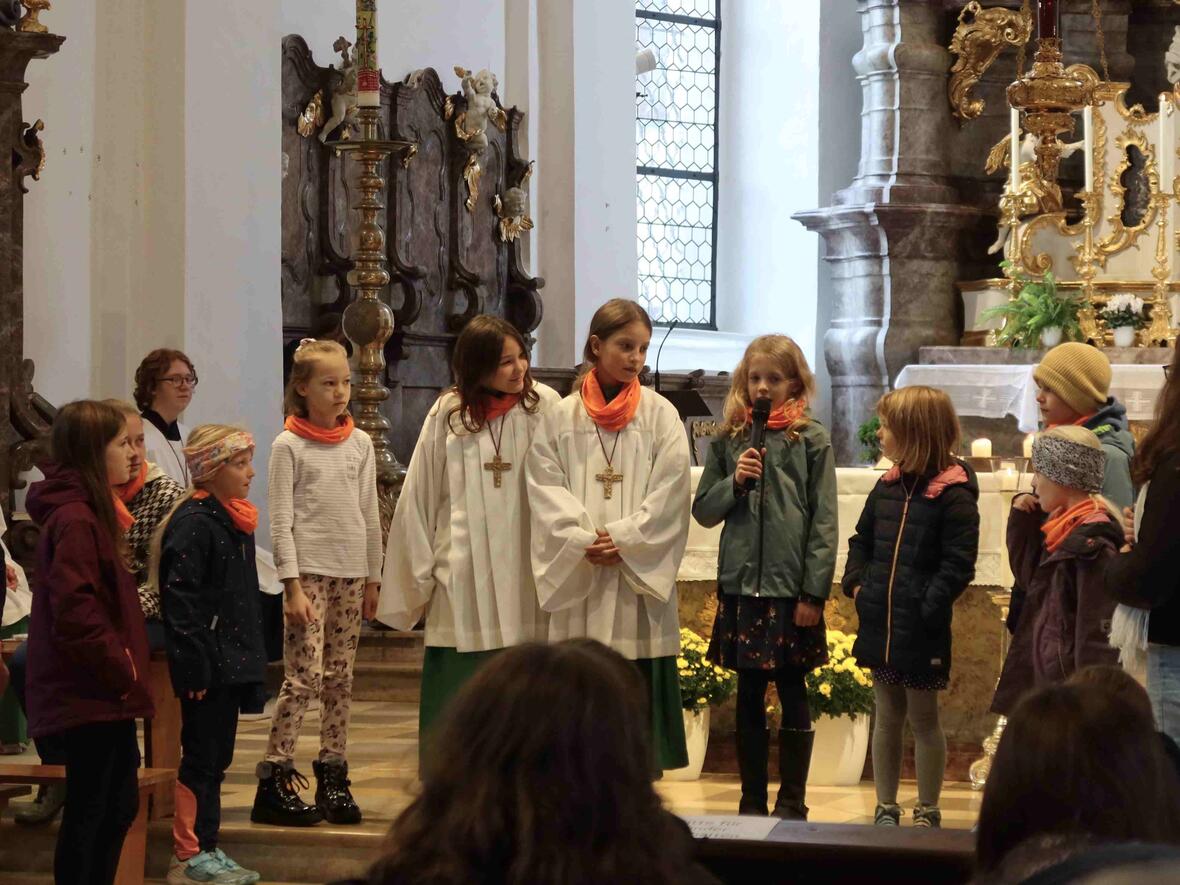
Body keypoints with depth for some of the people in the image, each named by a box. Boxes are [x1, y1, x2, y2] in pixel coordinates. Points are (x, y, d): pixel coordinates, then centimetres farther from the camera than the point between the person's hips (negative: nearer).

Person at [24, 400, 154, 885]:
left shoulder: (89, 511, 14)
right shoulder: (75, 520, -18)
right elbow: (75, 613, -25)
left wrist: (124, 666, 13)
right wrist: (122, 670, -17)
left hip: (100, 692, 10)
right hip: (91, 695, -10)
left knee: (118, 806, 16)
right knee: (90, 813, -3)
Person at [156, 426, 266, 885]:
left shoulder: (235, 520, 13)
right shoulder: (193, 524, -16)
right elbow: (180, 601, -20)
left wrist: (250, 655, 20)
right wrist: (194, 667, -22)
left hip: (231, 664, 9)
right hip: (207, 667, -9)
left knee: (216, 759, 14)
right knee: (200, 757, -2)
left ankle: (206, 848, 22)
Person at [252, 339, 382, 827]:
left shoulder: (360, 443, 11)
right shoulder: (289, 446, -3)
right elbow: (281, 520, -6)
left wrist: (372, 578, 13)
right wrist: (292, 585, -12)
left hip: (350, 573, 5)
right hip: (309, 569, -5)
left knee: (340, 678, 7)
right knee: (304, 676, -11)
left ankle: (333, 778, 12)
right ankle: (274, 781, -8)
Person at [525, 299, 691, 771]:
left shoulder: (660, 415, 4)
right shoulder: (561, 418, 6)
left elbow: (668, 493, -3)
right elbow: (546, 490, 0)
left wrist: (623, 539, -13)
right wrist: (585, 542, -13)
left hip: (639, 578, -1)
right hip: (577, 577, 1)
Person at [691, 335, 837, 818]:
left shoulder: (812, 440, -1)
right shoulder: (728, 440, 8)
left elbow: (824, 521, -4)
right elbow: (703, 510, 10)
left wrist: (814, 593, -9)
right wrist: (734, 481, -9)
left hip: (791, 587, -3)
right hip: (741, 584, 3)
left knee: (793, 696, 4)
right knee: (749, 698, 9)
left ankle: (792, 803, 12)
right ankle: (752, 801, 16)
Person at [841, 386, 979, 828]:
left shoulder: (954, 496, -14)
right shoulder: (887, 486, 8)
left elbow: (958, 564, -17)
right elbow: (861, 541, 18)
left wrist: (927, 608, -21)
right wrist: (856, 584, 4)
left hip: (921, 632, -6)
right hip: (879, 626, 6)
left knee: (923, 720, 6)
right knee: (887, 718, 14)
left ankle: (927, 811, 18)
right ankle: (886, 808, 23)